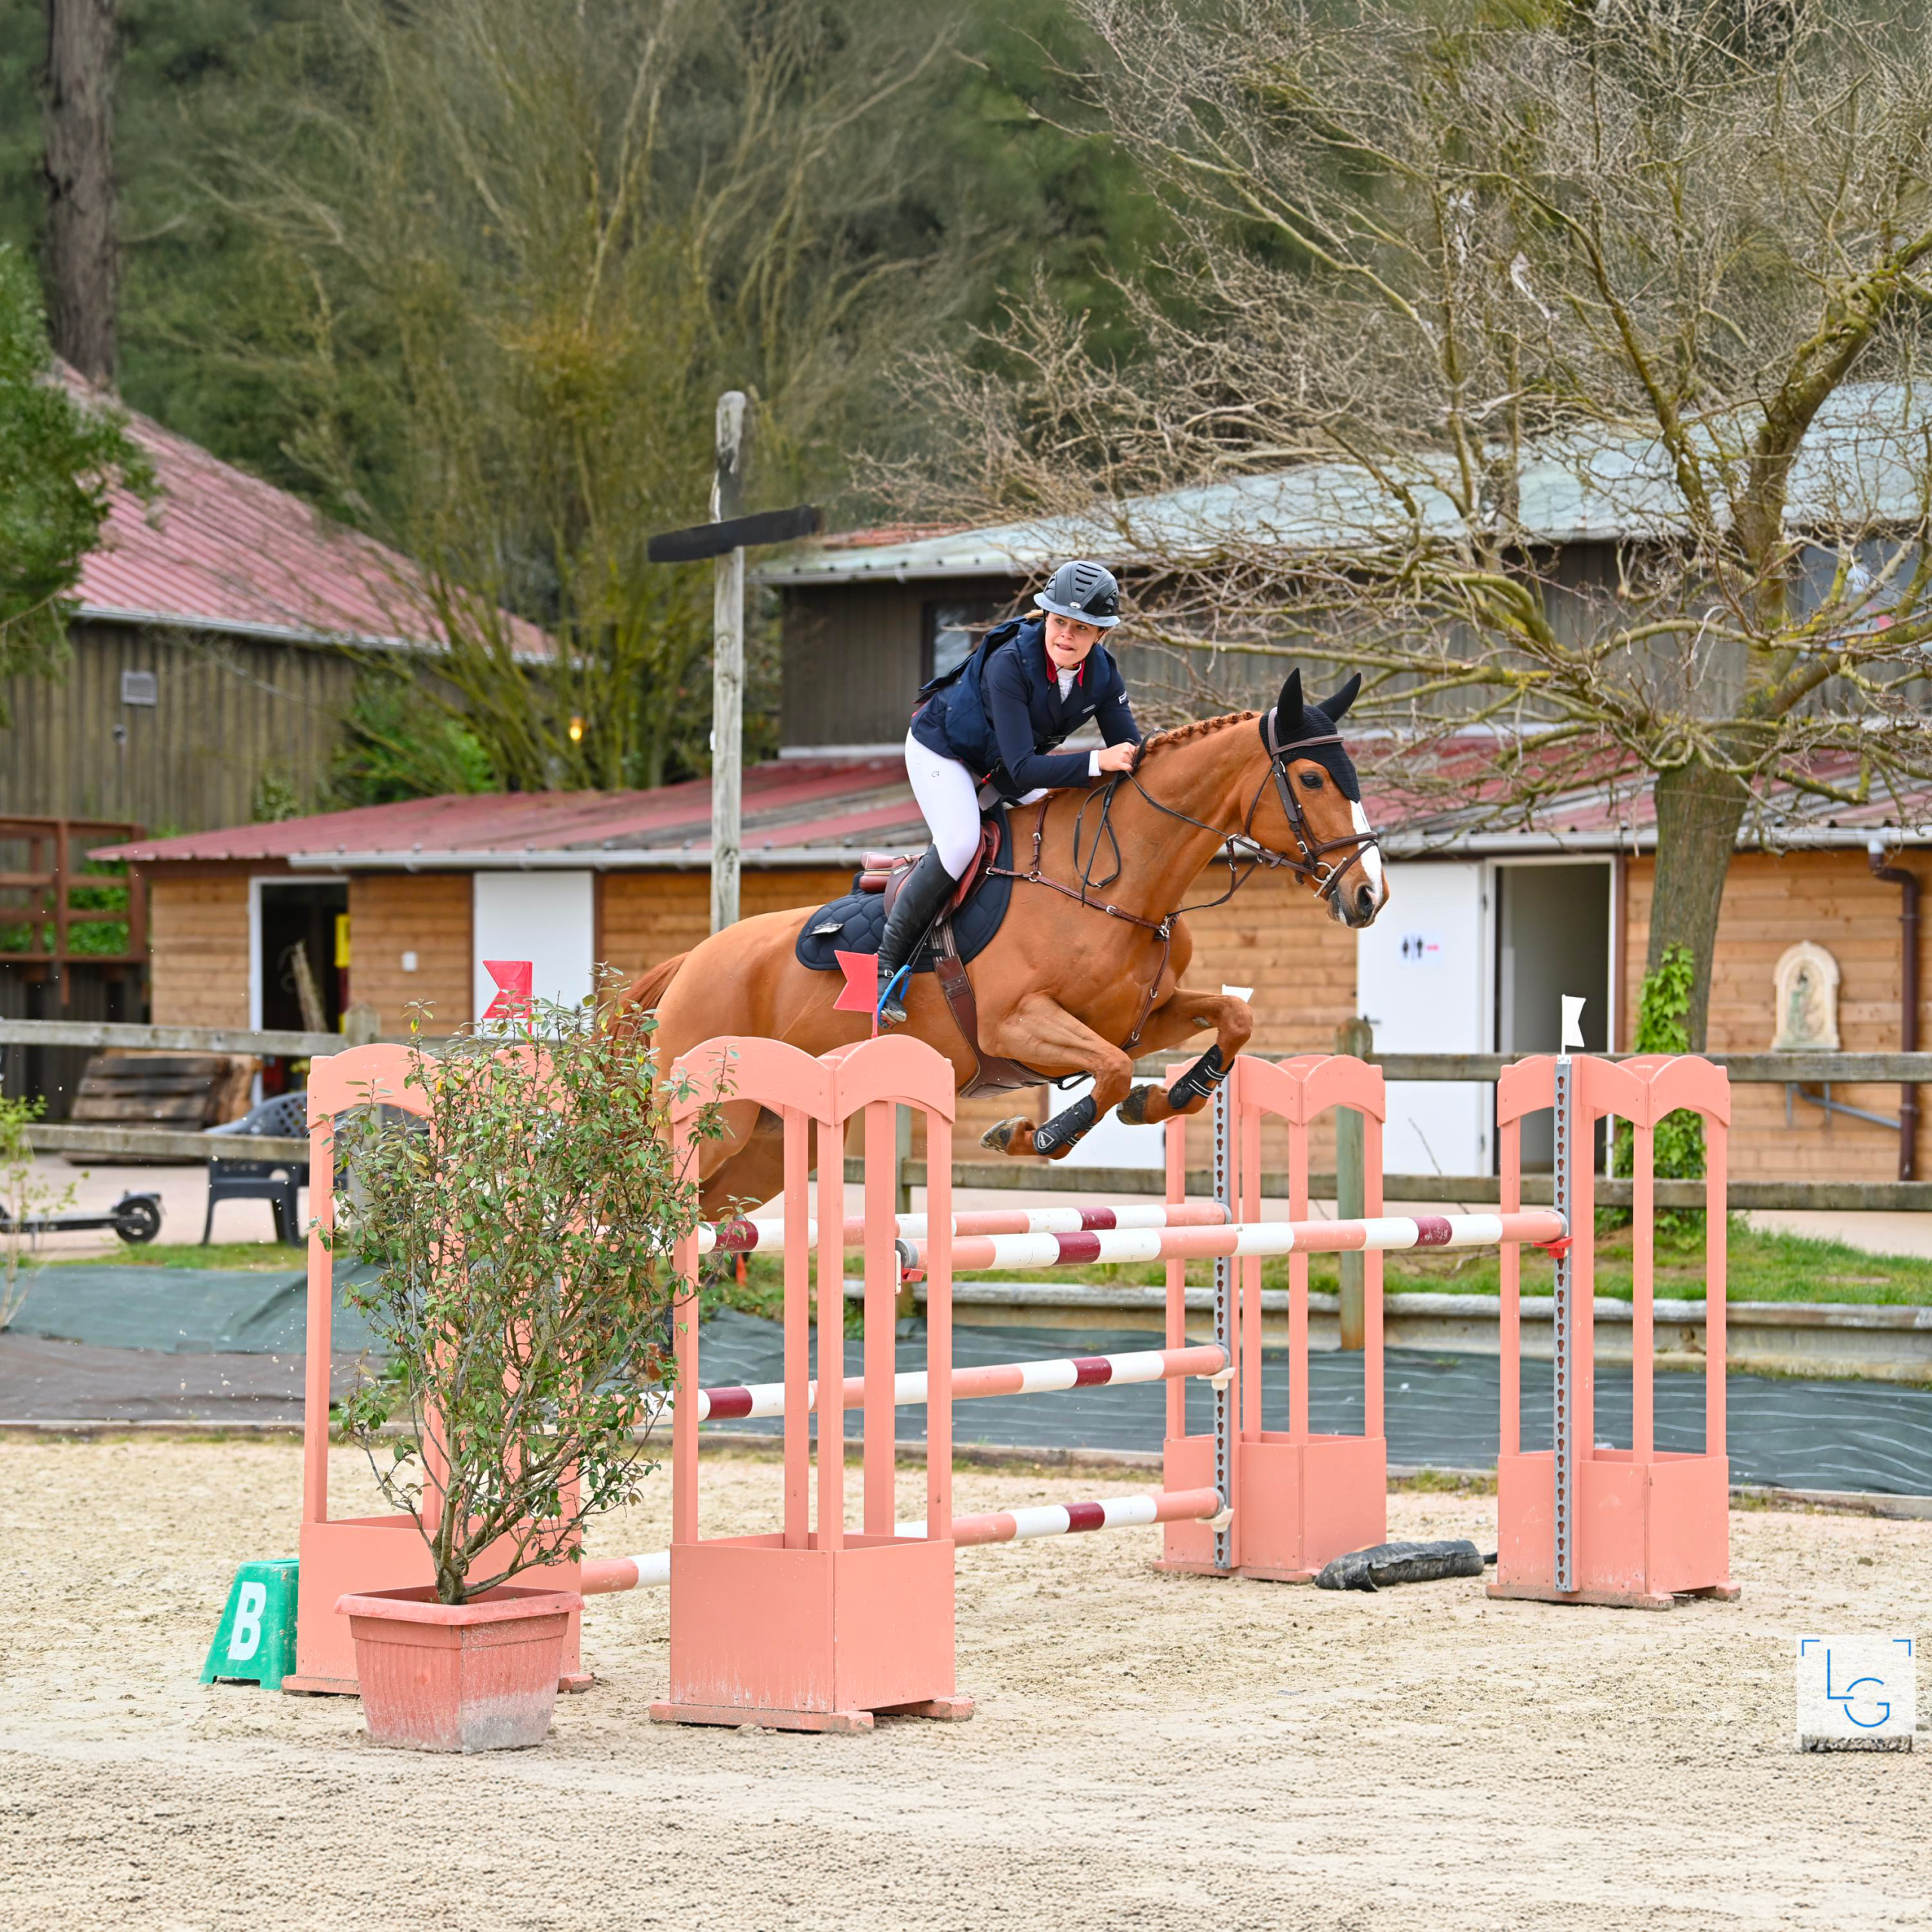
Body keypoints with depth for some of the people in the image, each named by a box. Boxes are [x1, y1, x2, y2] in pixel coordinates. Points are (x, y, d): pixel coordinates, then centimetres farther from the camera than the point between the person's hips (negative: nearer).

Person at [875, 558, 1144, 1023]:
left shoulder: (1103, 673, -20)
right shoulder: (1010, 664, -38)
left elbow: (1132, 752, -15)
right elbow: (1022, 769, -43)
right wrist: (1097, 763, -53)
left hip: (1002, 759, 7)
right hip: (943, 747, -7)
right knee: (960, 842, -27)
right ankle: (890, 960, -15)